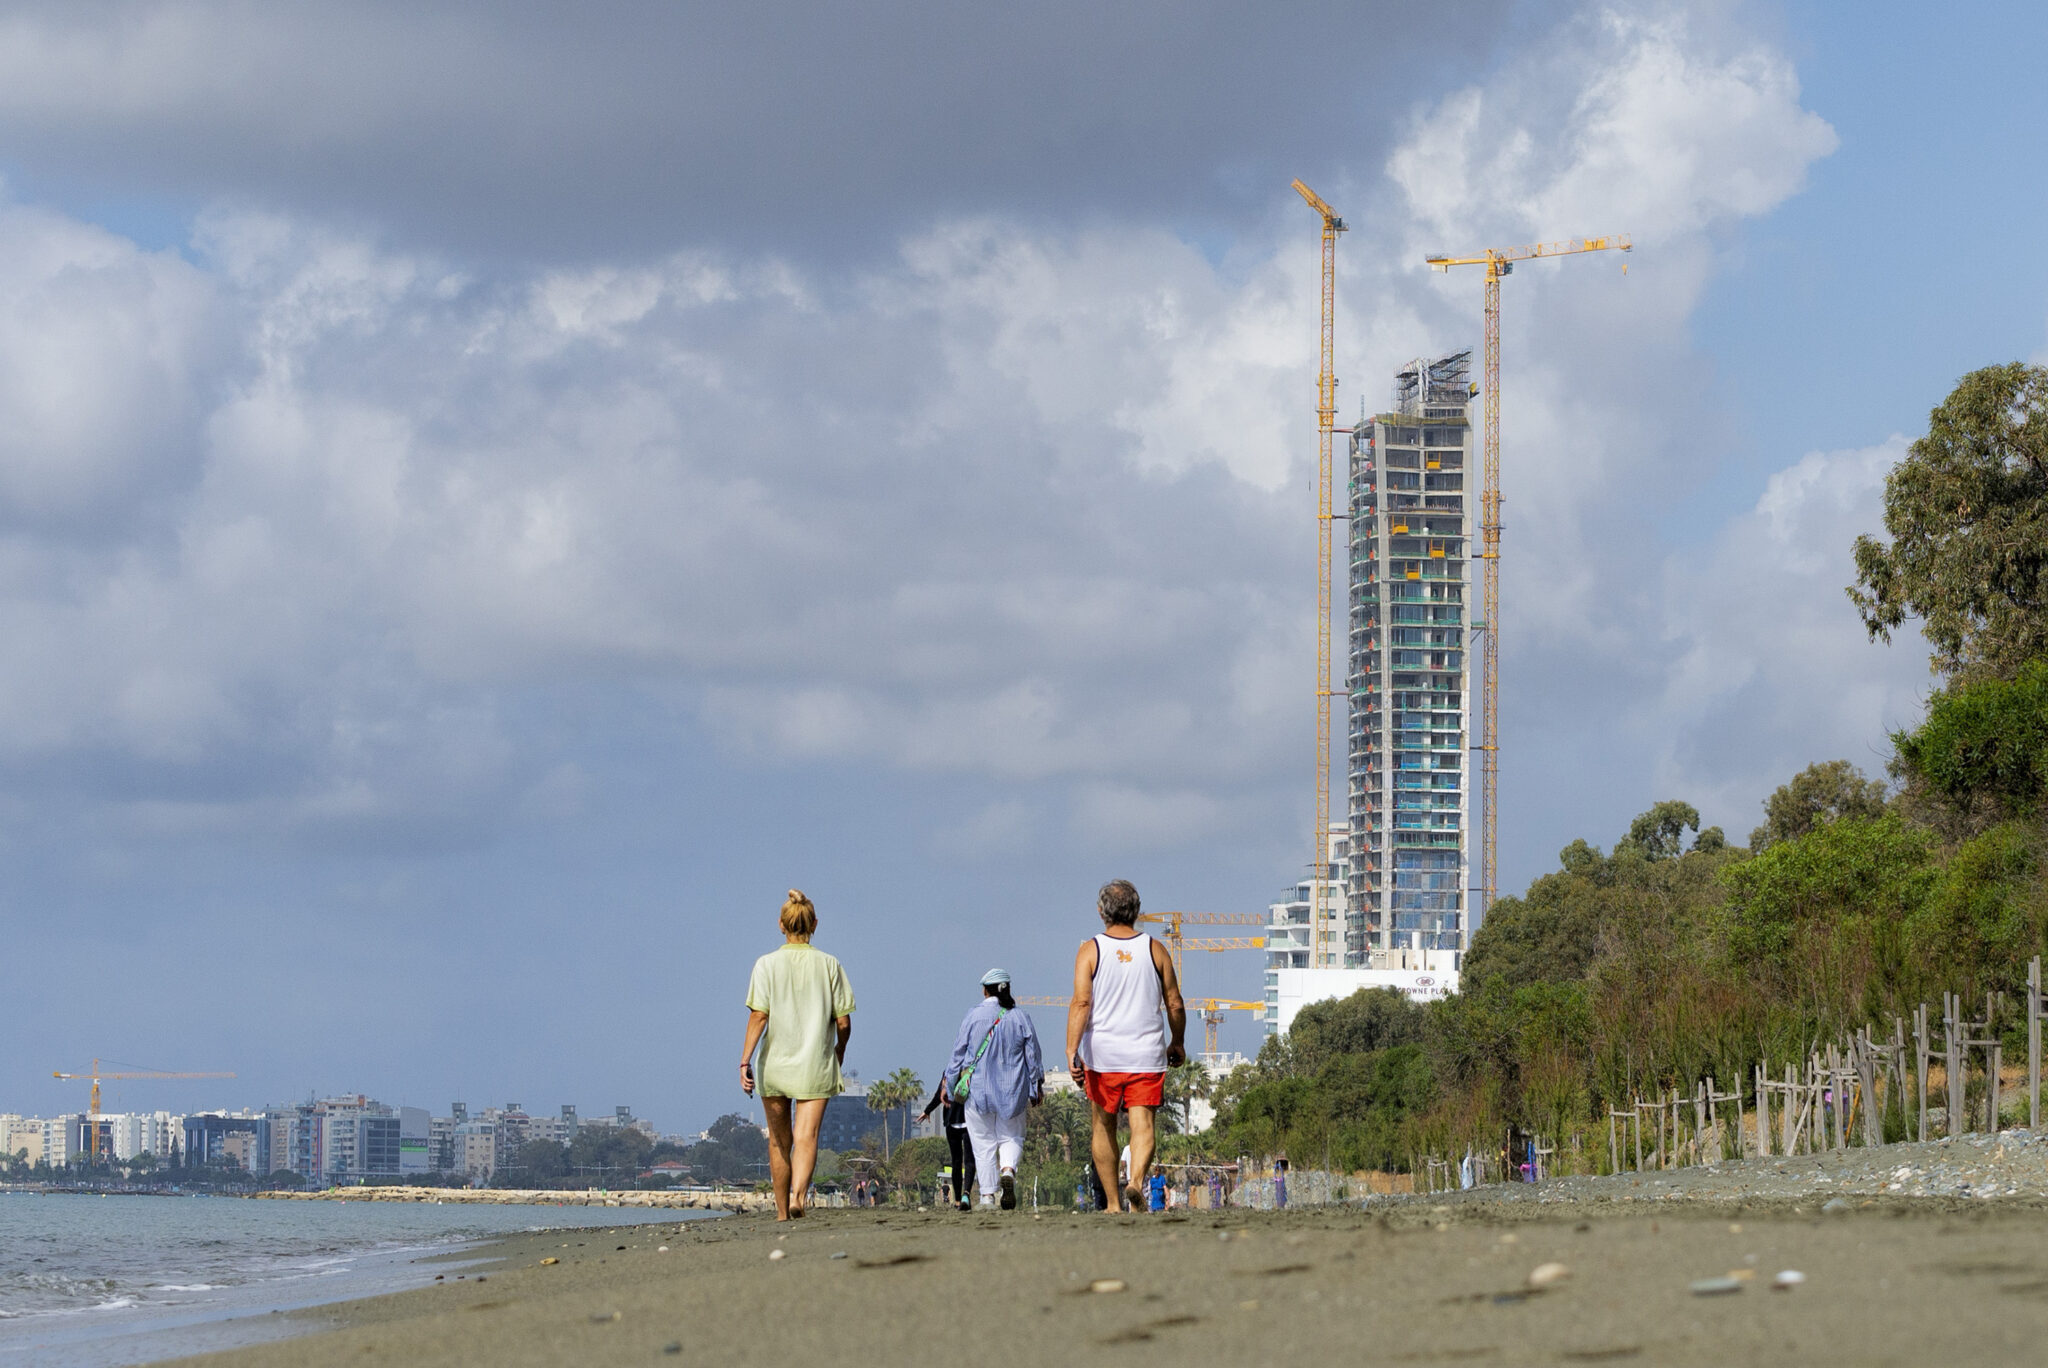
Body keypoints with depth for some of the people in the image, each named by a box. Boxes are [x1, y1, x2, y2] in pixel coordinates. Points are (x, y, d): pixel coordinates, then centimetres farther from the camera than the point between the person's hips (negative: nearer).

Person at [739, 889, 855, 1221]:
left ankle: (782, 1212, 22)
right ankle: (798, 1193, -35)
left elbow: (758, 1016, -11)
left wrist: (745, 1060, -11)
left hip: (775, 1065, 1)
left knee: (779, 1141, 14)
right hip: (816, 1066, -1)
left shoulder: (768, 964, -2)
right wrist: (839, 1053, 19)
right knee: (806, 1136, -9)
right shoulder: (829, 965, 1)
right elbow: (843, 1022, 1)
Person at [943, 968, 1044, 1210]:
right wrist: (1036, 1088, 15)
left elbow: (959, 1053, 1)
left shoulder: (974, 1016, -3)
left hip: (979, 1089, -1)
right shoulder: (1021, 1018, 1)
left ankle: (987, 1195, 0)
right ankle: (1008, 1170, -20)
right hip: (1012, 1090, 1)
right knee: (1011, 1137, 11)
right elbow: (1033, 1056, 5)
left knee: (983, 1142, 5)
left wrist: (949, 1082, 12)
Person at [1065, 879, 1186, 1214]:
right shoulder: (1155, 950, 4)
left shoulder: (1090, 951, -1)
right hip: (1147, 1054, 0)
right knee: (1142, 1126, -5)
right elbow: (1175, 1004, 6)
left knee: (1103, 1127, 14)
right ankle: (1137, 1179, -32)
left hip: (1102, 1054, 0)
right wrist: (1178, 1043, 21)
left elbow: (1081, 1003, -11)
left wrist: (1072, 1051, -15)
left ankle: (1113, 1203, 16)